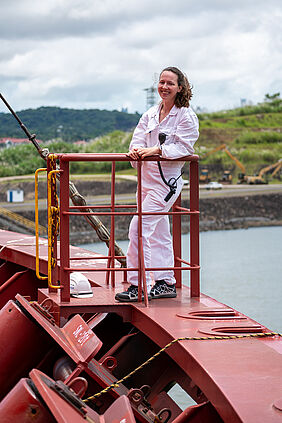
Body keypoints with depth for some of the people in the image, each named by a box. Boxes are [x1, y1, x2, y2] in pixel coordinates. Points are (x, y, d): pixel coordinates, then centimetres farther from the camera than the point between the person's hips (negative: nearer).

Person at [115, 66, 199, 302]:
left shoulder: (186, 116, -8)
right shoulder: (151, 114, 12)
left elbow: (183, 147, -15)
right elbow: (139, 139, 5)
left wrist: (156, 150, -25)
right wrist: (136, 150, -18)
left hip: (167, 181, -8)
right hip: (148, 178, 8)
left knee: (139, 228, -14)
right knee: (158, 232, 13)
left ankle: (139, 286, -9)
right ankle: (166, 283, 23)